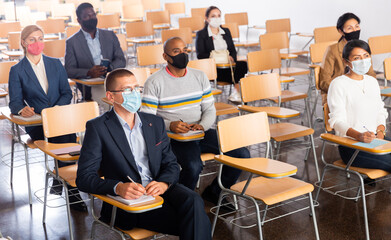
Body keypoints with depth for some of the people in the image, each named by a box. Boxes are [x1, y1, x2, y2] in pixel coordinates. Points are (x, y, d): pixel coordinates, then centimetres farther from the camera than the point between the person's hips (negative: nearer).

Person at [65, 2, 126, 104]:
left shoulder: (110, 35, 17)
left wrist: (110, 68, -10)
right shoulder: (72, 42, 7)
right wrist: (88, 73, -18)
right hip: (90, 87, -3)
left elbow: (121, 60, 13)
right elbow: (69, 71, 1)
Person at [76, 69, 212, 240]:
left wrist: (164, 183, -11)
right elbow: (84, 178, -8)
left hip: (159, 190, 5)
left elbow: (171, 163, 13)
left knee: (193, 202, -29)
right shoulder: (98, 128, -1)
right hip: (126, 201, -5)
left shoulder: (155, 123, 15)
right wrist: (118, 187, -26)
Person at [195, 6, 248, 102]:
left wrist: (231, 57, -11)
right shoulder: (201, 34, 5)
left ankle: (236, 92, -33)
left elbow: (233, 50, 15)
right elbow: (200, 55, -5)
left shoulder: (226, 31, 21)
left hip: (228, 65, 5)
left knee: (243, 64, -29)